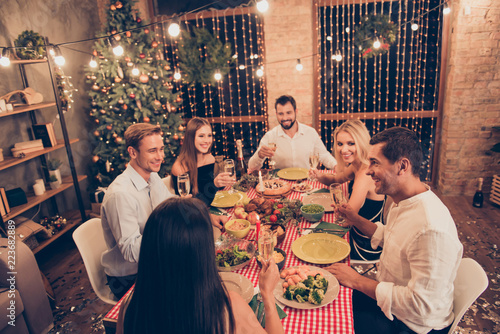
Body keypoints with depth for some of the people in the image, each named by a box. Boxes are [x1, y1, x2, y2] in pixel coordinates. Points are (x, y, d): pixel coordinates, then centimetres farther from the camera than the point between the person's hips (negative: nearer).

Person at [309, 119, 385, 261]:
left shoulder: (366, 174, -30)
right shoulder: (355, 167, -2)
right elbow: (335, 179, 18)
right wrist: (319, 175, -4)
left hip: (367, 249, -8)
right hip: (356, 235, 8)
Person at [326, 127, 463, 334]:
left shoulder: (432, 229, -35)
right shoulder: (402, 202, -4)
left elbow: (421, 306, -31)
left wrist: (358, 281, -24)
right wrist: (354, 218, 3)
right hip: (387, 295, 8)